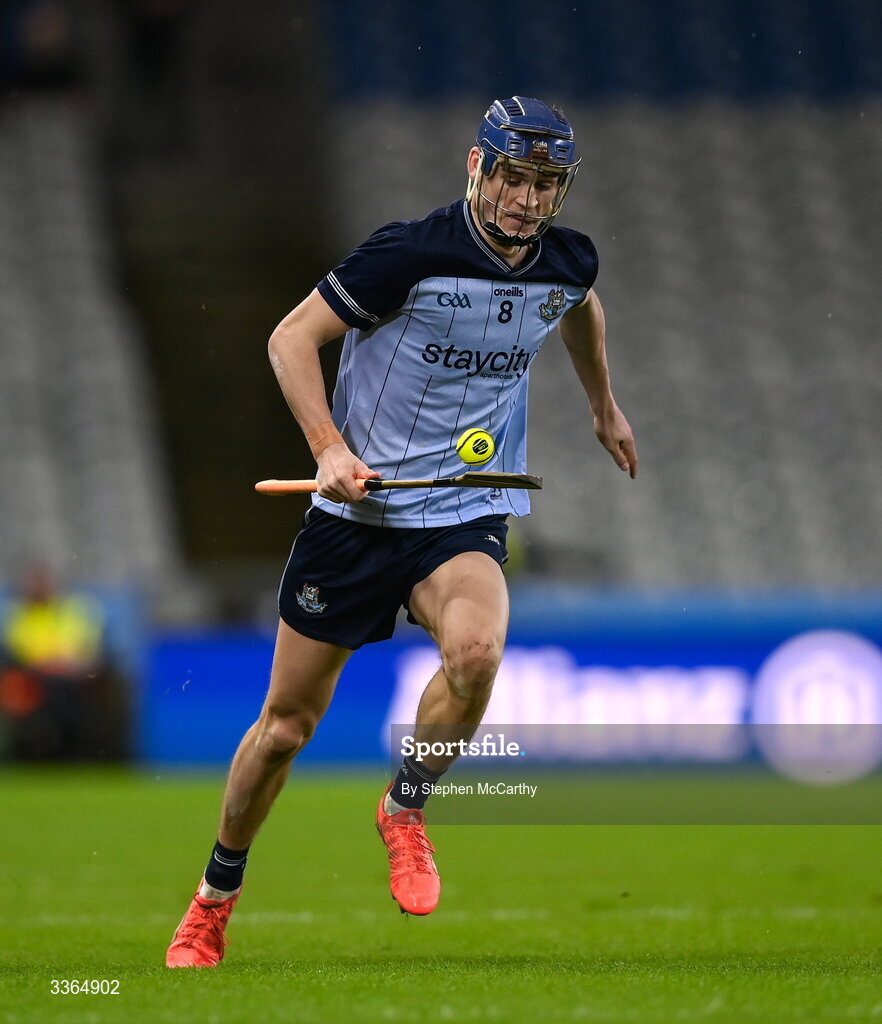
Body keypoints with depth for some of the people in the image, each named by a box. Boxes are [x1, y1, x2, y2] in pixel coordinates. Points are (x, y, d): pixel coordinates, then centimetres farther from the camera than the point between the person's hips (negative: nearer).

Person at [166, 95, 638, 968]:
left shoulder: (568, 264, 0)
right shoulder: (412, 253, -16)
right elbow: (291, 336, -11)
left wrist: (604, 405, 37)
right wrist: (330, 446, -23)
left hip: (464, 516, 2)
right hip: (356, 507, -2)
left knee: (476, 649, -31)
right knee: (288, 721, 5)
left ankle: (404, 811, -4)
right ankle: (214, 900, 27)